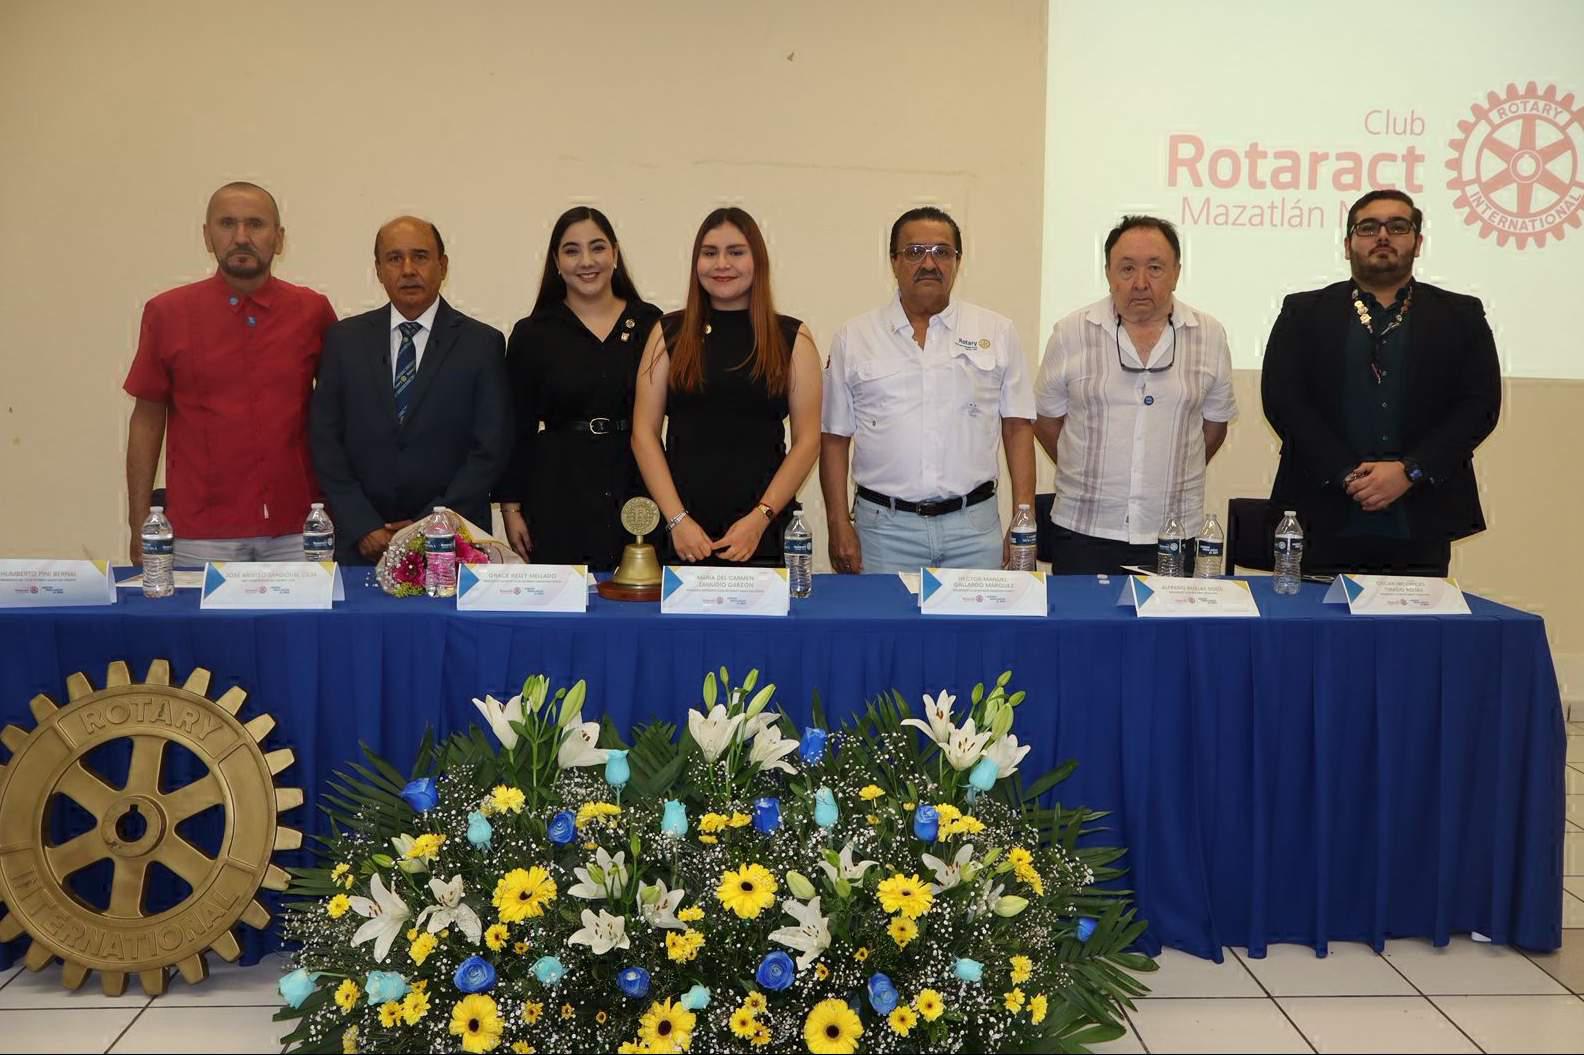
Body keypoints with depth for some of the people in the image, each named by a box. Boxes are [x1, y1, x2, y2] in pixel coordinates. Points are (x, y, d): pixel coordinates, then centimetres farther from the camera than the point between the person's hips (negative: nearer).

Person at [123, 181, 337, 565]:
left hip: (296, 532, 1)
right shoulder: (167, 313, 1)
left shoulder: (313, 311, 1)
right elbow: (147, 419, 5)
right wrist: (139, 527, 2)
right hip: (201, 534, 0)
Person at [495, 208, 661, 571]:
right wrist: (511, 508, 0)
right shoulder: (532, 334, 4)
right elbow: (517, 431, 4)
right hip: (559, 496, -1)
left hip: (639, 492, 1)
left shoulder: (649, 324, 6)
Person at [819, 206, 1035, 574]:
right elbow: (835, 438, 6)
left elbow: (1018, 430, 6)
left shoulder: (997, 333, 8)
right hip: (883, 527, 0)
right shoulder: (853, 339, 6)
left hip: (974, 528, 1)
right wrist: (839, 526, -1)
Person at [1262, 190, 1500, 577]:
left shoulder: (1461, 316, 12)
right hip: (1326, 525, -1)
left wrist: (1409, 471, -12)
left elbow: (1480, 405, 2)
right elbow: (1281, 399, -3)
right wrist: (1347, 474, -12)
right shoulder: (1304, 312, 8)